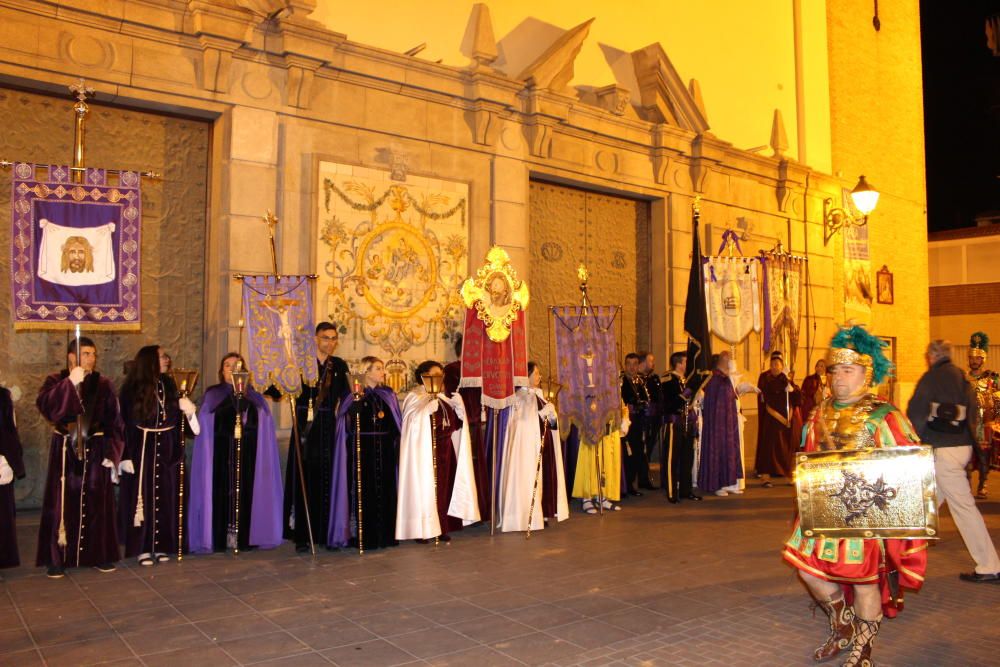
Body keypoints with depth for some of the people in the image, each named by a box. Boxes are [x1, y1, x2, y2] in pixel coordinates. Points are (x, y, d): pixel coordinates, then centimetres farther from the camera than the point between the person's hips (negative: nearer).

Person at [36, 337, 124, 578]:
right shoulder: (57, 382, 2)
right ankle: (58, 558, 8)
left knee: (97, 504, 4)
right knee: (62, 503, -2)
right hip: (65, 451, -1)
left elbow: (114, 422, 3)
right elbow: (45, 406, -19)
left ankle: (100, 555, 13)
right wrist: (70, 383, -28)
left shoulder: (103, 385, 5)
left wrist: (112, 454, -4)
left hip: (95, 451, 1)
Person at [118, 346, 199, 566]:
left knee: (165, 497, 6)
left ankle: (161, 545, 15)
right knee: (143, 496, 1)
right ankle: (142, 547, 8)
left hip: (167, 449, 4)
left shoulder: (169, 385, 6)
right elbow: (126, 425, -8)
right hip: (143, 449, -4)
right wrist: (126, 457, -12)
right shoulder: (133, 389, -7)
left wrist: (187, 410, -10)